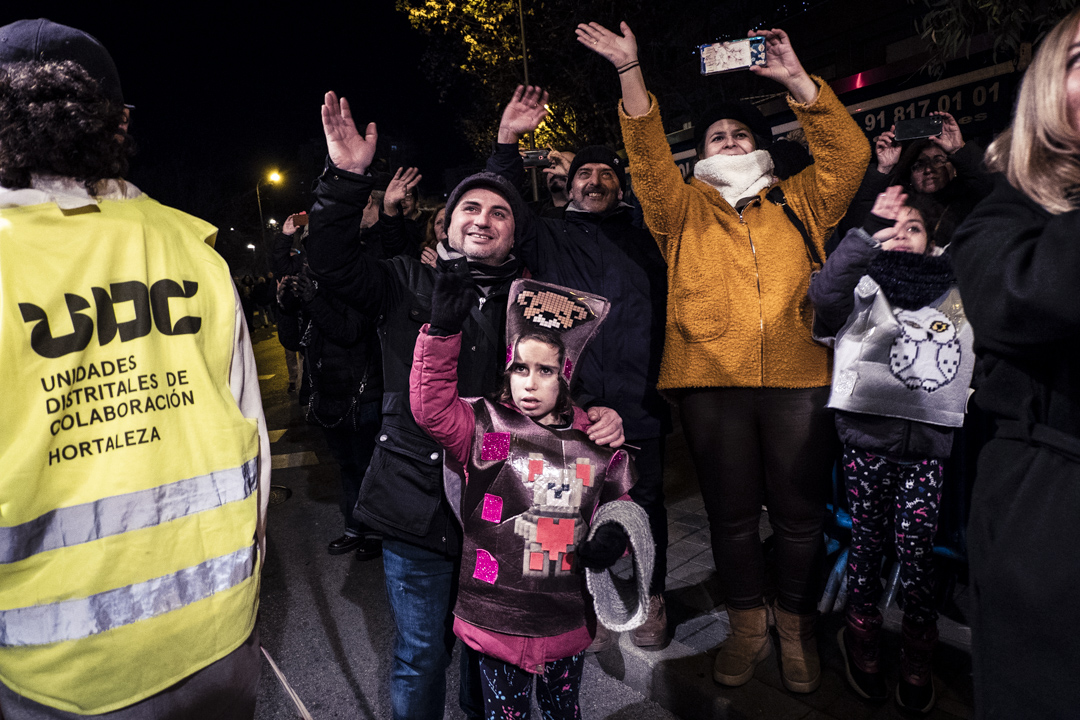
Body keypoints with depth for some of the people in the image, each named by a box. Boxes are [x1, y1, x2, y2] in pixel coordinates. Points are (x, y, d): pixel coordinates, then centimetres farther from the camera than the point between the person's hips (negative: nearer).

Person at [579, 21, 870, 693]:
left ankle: (798, 626, 30)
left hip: (798, 381, 1)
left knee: (801, 513, 8)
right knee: (732, 513, 10)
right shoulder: (683, 208, 13)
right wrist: (630, 71, -9)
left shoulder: (797, 203, 17)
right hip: (711, 382, 0)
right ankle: (747, 625, 29)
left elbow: (849, 155, 5)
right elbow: (648, 156, 0)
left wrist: (798, 80, 0)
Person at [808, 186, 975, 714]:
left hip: (928, 442, 2)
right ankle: (863, 637, 25)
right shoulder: (863, 285, 7)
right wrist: (866, 234, -25)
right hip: (867, 437, -2)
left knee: (917, 549, 1)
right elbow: (825, 294, -17)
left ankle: (918, 655, 20)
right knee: (867, 541, 5)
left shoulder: (954, 299, 18)